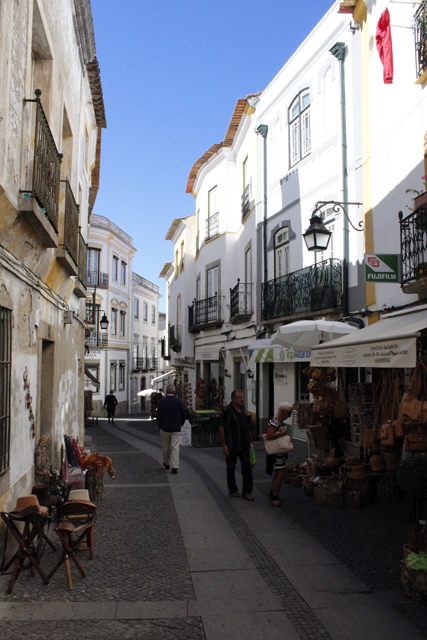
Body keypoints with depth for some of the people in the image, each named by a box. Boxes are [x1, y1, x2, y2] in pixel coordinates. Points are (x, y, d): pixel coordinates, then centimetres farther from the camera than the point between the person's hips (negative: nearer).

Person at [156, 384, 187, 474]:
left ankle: (166, 464, 30)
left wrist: (160, 426, 9)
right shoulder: (179, 401, -4)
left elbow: (158, 416, -5)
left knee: (165, 447, 15)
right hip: (176, 429, 0)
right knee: (175, 447, 0)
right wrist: (180, 424, 19)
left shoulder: (161, 401, -7)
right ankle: (174, 467, -7)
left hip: (165, 428, 0)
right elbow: (184, 415, 2)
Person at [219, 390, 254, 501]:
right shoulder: (227, 411, -15)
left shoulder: (242, 409, 6)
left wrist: (249, 440, 16)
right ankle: (233, 490, 26)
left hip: (244, 445, 5)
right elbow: (222, 428, -14)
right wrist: (224, 445, -16)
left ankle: (247, 492, 5)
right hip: (232, 445, -5)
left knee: (247, 467, -1)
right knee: (231, 468, 10)